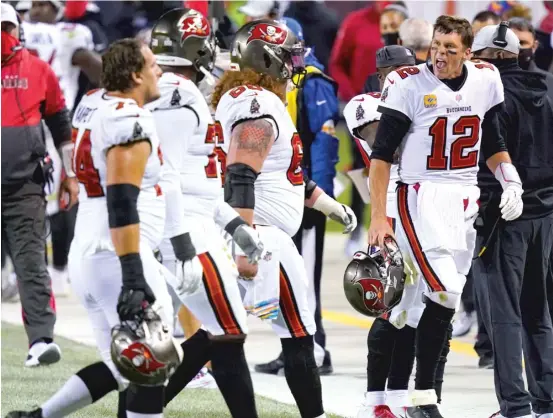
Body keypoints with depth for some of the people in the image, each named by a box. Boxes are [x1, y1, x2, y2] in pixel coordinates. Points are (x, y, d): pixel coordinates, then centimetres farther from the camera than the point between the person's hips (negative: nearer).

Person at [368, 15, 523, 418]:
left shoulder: (486, 80, 5)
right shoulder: (409, 85, -11)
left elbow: (492, 141, 19)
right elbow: (382, 154, -7)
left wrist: (510, 182, 3)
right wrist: (378, 216, -9)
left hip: (467, 199, 6)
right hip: (423, 197, -6)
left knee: (446, 299, 6)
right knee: (444, 291, -18)